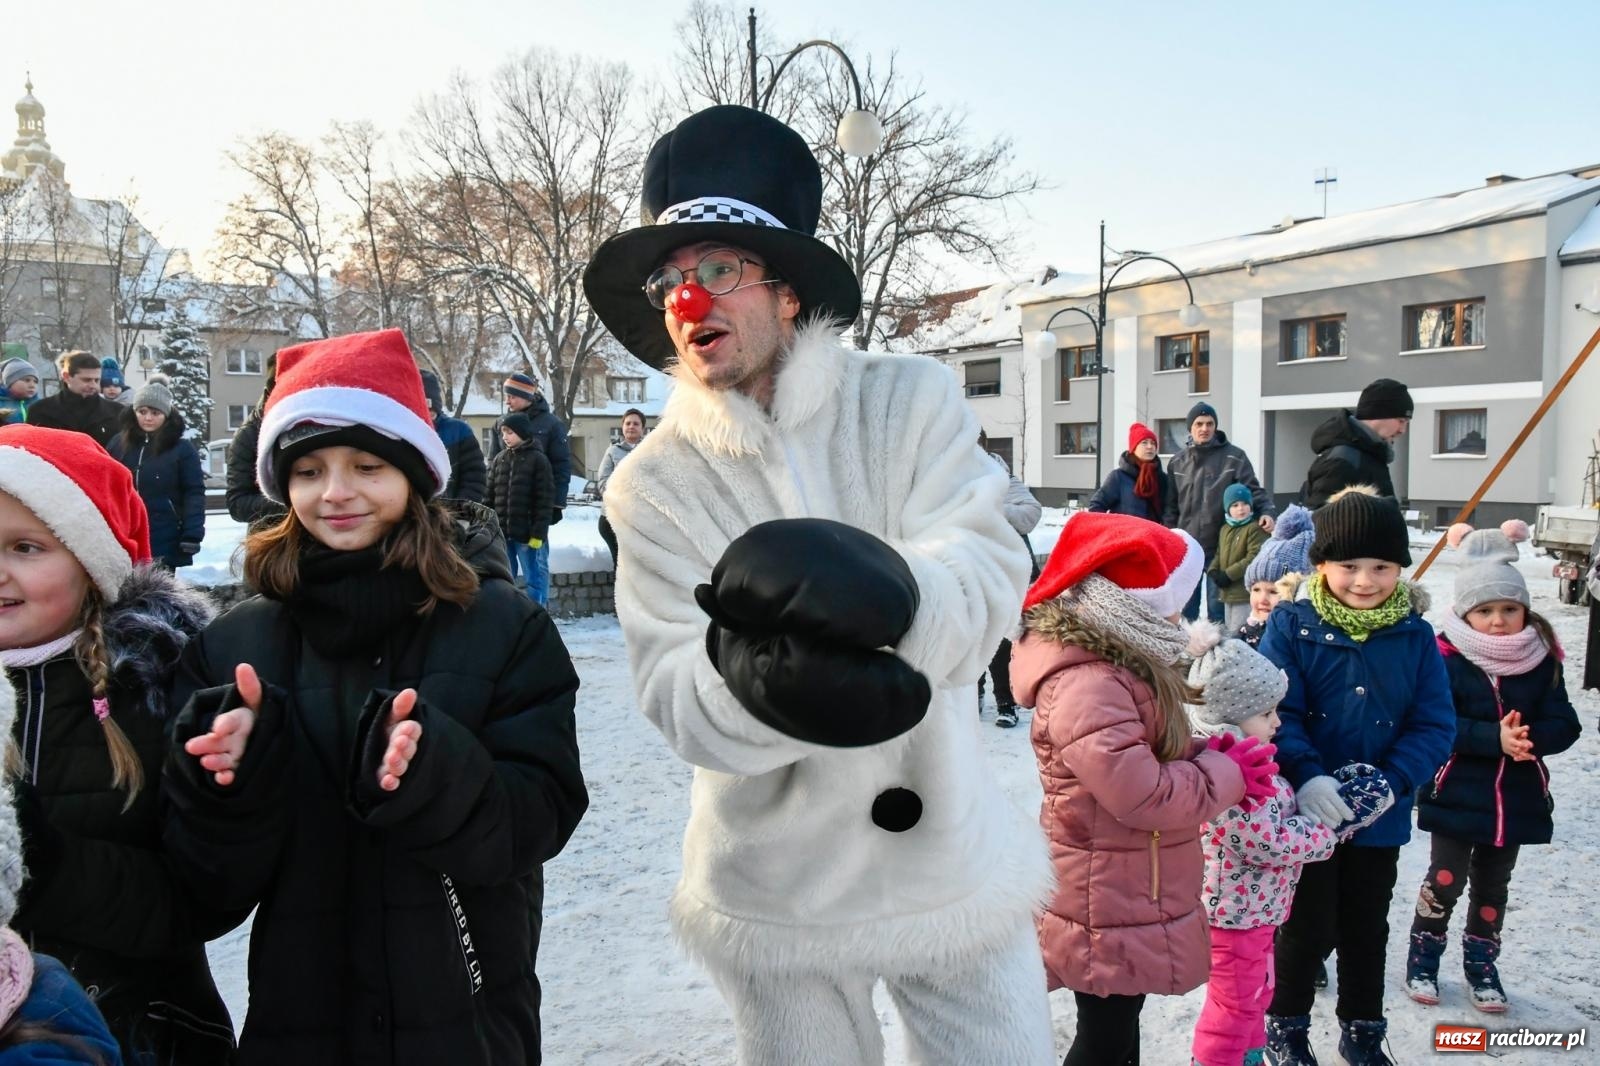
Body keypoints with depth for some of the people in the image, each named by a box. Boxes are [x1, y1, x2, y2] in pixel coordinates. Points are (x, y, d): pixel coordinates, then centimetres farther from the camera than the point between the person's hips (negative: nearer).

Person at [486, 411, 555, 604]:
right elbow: (491, 495, 12)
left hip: (526, 533, -5)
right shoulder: (499, 459, 11)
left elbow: (544, 500, -9)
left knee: (533, 579, 1)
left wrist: (538, 533, -14)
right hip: (501, 532, 5)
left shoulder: (538, 459, -5)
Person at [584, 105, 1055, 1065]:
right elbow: (677, 699, -13)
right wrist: (759, 680, -35)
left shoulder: (910, 401, -5)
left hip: (953, 866, 0)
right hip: (776, 895, 0)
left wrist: (881, 595, -37)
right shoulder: (653, 484, -4)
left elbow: (989, 578, -17)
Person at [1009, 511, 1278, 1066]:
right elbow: (1143, 795, -31)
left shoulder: (1119, 665, 6)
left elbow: (1156, 753, 16)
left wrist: (1208, 754, -4)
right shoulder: (1086, 687, -28)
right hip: (1109, 904, -10)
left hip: (1128, 892, 10)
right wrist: (1226, 774, -16)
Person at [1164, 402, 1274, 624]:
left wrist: (1265, 511, -23)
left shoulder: (1234, 456, -3)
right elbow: (1171, 504, 11)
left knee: (1217, 605, 6)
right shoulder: (1177, 462, 8)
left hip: (1221, 546, -3)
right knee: (1185, 605, 13)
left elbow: (1253, 489, -4)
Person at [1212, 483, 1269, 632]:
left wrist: (1228, 575, -20)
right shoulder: (1225, 529, 14)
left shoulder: (1255, 528, -11)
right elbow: (1219, 554, 19)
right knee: (1229, 630, 19)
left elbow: (1254, 558, -20)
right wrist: (1213, 571, -2)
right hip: (1227, 592, 9)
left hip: (1245, 593, -9)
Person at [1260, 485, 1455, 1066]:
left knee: (1367, 928, 20)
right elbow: (1276, 712, -18)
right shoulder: (1291, 626, -13)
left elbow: (1434, 724, -7)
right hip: (1306, 811, -3)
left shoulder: (1415, 634, -5)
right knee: (1309, 926, 11)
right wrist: (1307, 777, -31)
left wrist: (1392, 782, -21)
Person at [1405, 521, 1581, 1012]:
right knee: (1446, 878, 3)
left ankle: (1481, 963, 34)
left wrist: (1530, 736, -24)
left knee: (1492, 883, 17)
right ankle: (1423, 955, 23)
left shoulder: (1543, 661, -2)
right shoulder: (1445, 658, -13)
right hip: (1456, 793, -4)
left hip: (1516, 797, 4)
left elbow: (1564, 726, -5)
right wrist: (1494, 737, -28)